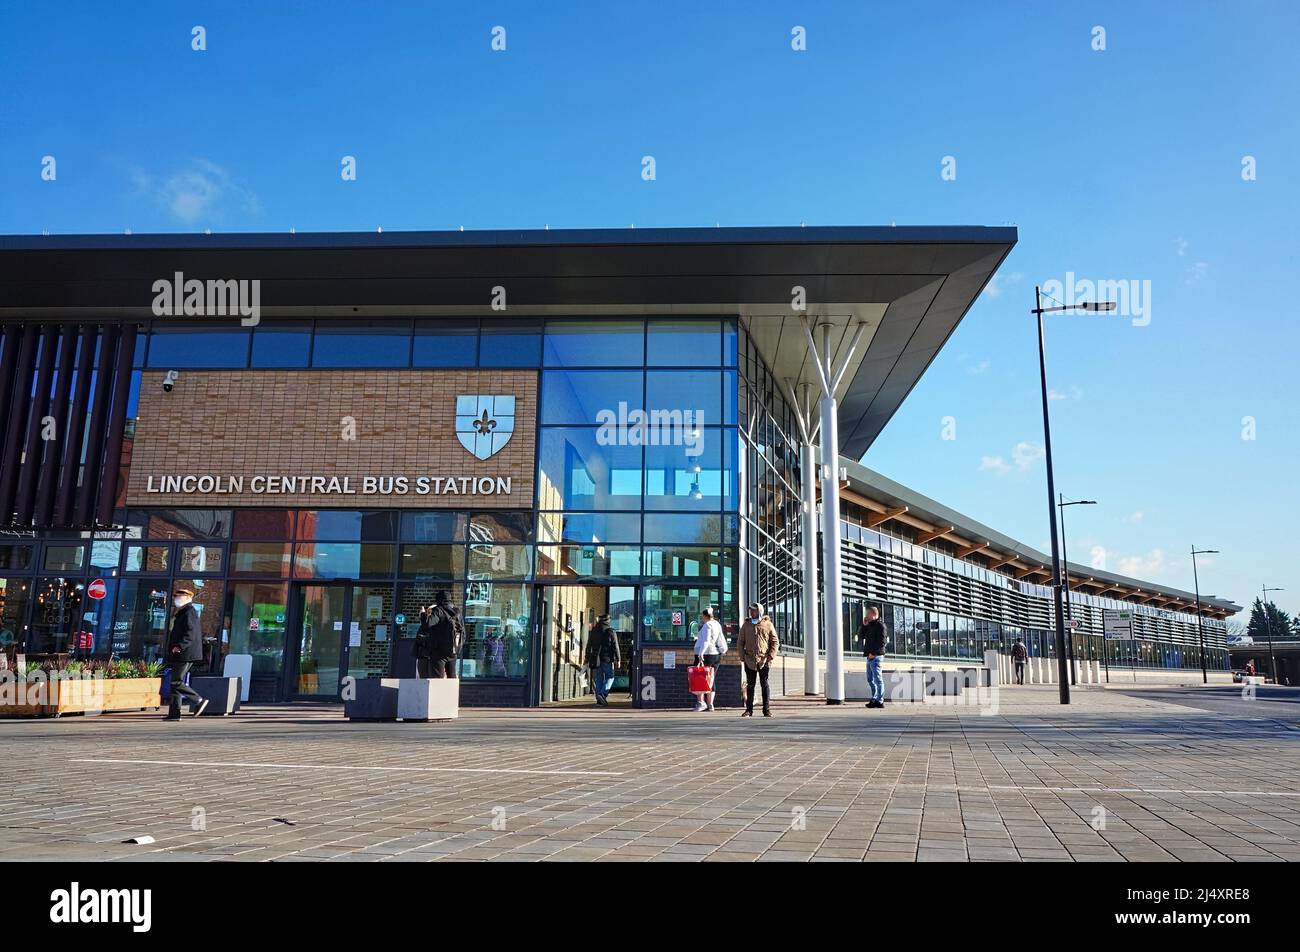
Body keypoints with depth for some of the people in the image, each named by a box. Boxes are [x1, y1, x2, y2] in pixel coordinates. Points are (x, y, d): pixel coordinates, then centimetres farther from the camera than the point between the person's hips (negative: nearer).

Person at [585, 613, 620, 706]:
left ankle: (599, 699, 8)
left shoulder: (593, 631, 7)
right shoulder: (611, 632, -6)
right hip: (607, 659, -4)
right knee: (610, 677, 7)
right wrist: (618, 659, -1)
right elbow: (615, 647, -7)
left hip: (596, 659, 4)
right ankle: (602, 694, -13)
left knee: (599, 679, 10)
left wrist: (587, 659, 17)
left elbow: (588, 646, 11)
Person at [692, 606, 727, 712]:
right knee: (712, 679, 9)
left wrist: (701, 653, -27)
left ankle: (701, 702, -10)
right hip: (716, 655, 8)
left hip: (706, 654, -8)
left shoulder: (707, 625, -10)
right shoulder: (717, 624, 14)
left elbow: (706, 641, -21)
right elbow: (721, 639, 18)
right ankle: (710, 704, 10)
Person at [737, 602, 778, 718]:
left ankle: (767, 710, 8)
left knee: (765, 684, 3)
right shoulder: (746, 625, 8)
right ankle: (749, 710, 10)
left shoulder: (768, 624, 3)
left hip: (764, 660, -2)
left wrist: (770, 656, -6)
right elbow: (740, 642, 11)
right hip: (749, 660, 2)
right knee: (750, 685, 5)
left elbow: (775, 642, 5)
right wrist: (742, 656, 1)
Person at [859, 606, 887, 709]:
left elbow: (882, 641, -17)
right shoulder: (870, 625, 18)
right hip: (870, 656, 10)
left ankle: (880, 701, -6)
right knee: (870, 679, 14)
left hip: (876, 656, -10)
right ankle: (874, 699, 21)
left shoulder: (880, 625, -9)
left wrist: (873, 653, -19)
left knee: (878, 679, -7)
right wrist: (864, 625, 5)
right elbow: (861, 636, 17)